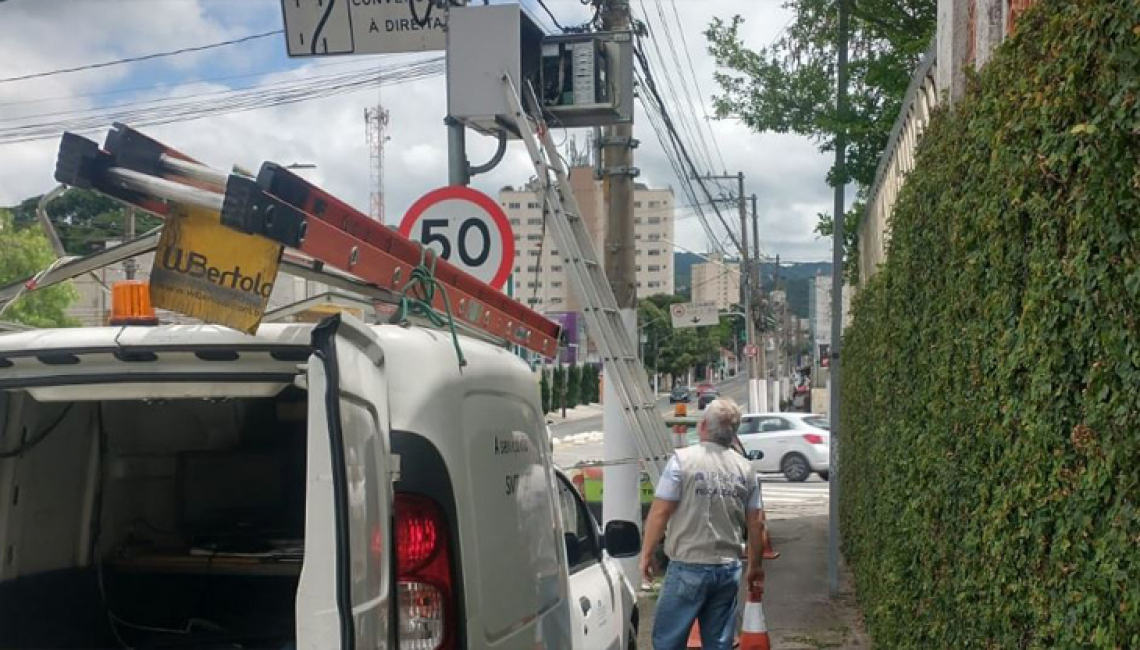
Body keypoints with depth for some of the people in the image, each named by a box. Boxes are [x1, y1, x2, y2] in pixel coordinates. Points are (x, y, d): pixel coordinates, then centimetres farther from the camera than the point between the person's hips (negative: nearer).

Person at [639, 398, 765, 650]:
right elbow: (755, 523, 7)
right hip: (728, 569, 5)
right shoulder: (745, 468, 4)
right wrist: (755, 567, 19)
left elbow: (659, 513, -11)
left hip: (688, 567, -5)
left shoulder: (683, 460, -10)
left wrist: (646, 554, 0)